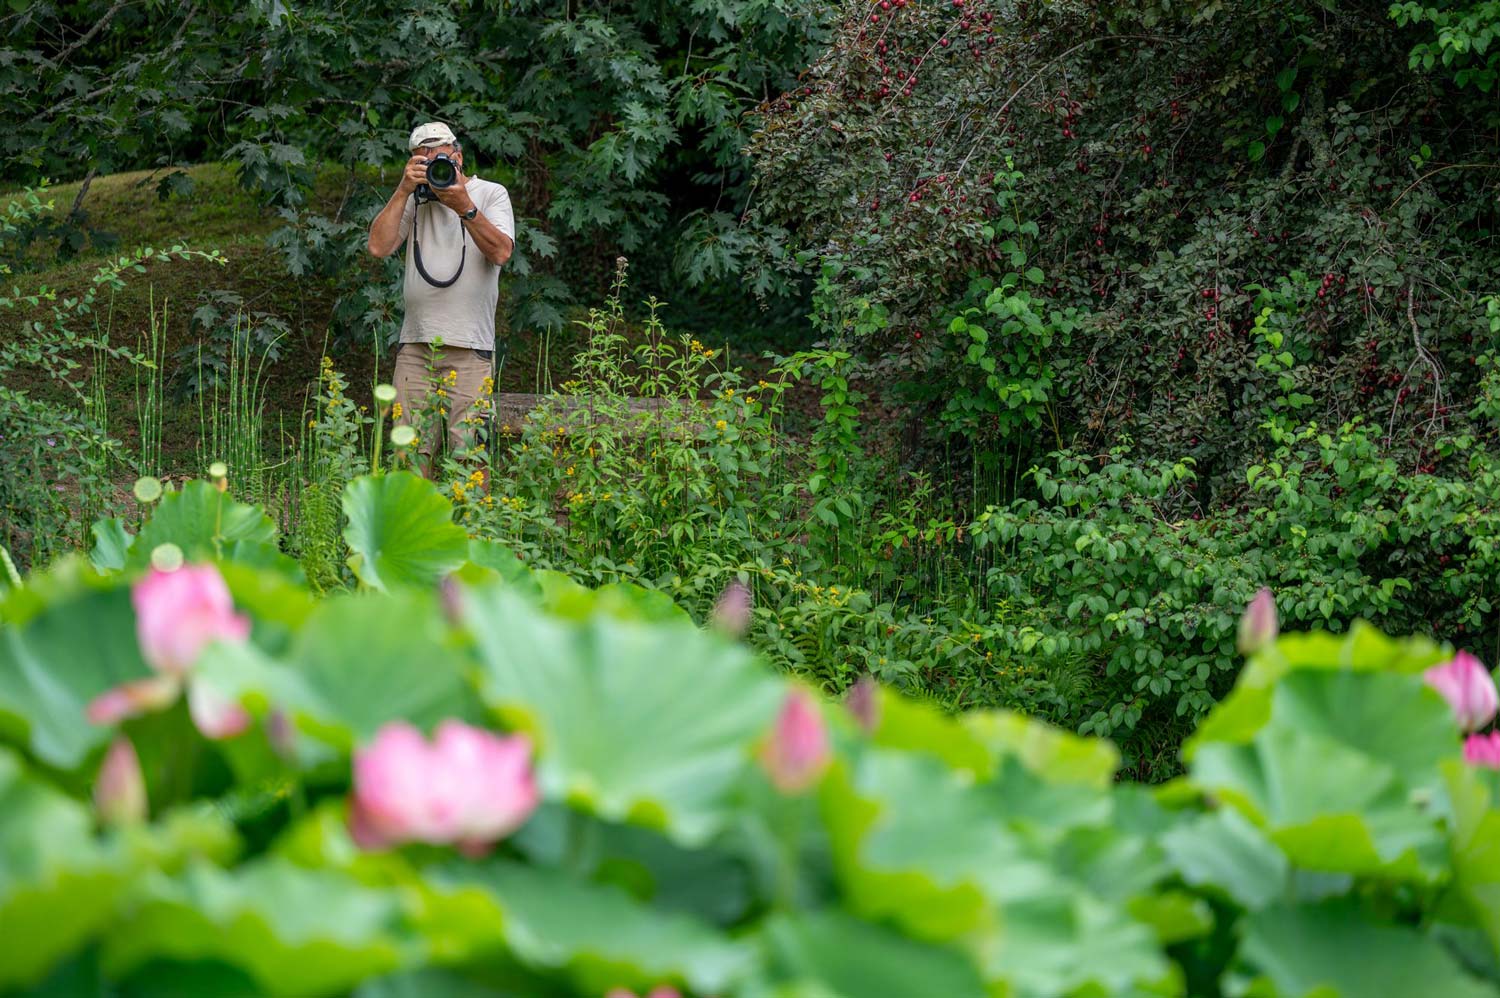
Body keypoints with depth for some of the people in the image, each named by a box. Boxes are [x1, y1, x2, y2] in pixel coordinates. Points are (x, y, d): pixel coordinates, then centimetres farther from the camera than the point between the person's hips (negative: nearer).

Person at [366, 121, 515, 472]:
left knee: (467, 451, -9)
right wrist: (403, 190, -2)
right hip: (416, 344, 3)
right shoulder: (415, 200, 16)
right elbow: (379, 246, 2)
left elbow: (501, 252, -8)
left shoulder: (491, 194, 8)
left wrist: (465, 207, -17)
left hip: (469, 348, -3)